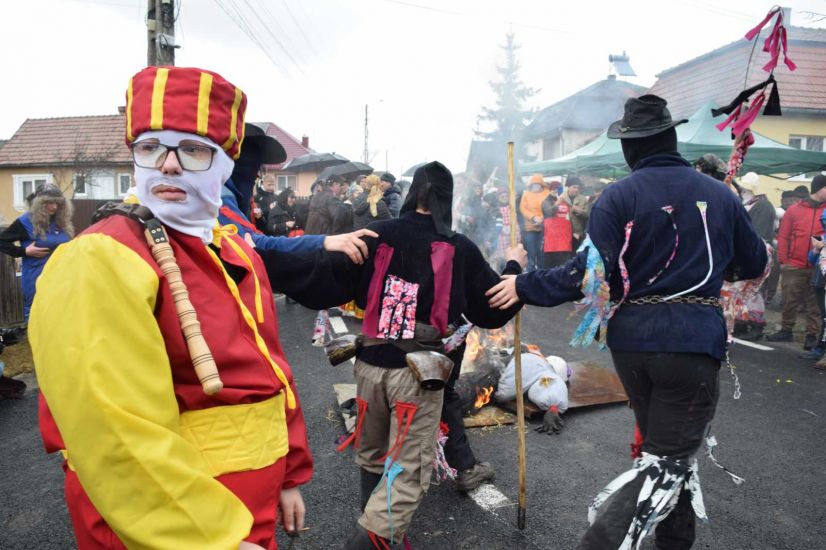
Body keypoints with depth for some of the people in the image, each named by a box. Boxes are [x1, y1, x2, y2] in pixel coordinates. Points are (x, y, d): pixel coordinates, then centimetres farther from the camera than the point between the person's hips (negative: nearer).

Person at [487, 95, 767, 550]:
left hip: (631, 338, 1)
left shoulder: (620, 195, -5)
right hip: (694, 340, -1)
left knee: (664, 443, 23)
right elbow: (755, 265, 15)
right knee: (668, 458, 4)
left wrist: (526, 286, -7)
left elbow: (591, 272, -16)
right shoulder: (720, 194, 5)